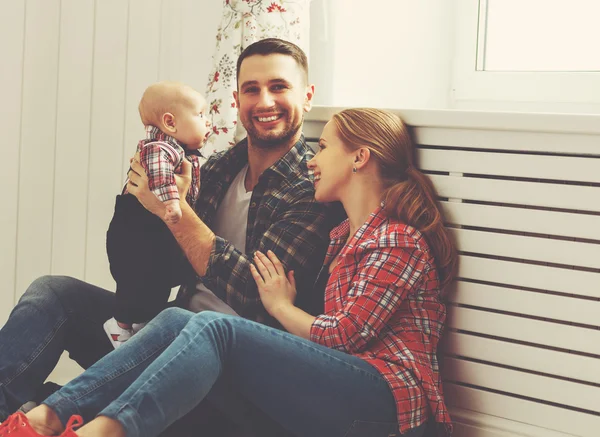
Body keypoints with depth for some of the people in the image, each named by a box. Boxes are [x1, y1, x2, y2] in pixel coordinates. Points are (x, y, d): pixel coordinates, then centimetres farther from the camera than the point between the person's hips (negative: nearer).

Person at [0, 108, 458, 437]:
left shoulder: (398, 242, -4)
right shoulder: (345, 236, 25)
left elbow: (345, 335, -9)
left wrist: (281, 305, 6)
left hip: (386, 395, -8)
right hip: (331, 394, 8)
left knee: (214, 327, -27)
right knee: (176, 319, -9)